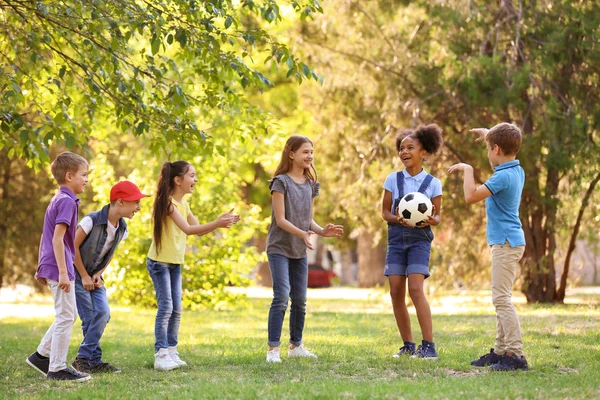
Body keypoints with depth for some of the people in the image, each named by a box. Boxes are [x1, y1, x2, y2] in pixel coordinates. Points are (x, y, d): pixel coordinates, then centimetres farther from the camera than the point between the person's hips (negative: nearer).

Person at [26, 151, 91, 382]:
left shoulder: (58, 200, 15)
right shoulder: (67, 201, -15)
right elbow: (57, 238, -22)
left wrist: (43, 270, 24)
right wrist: (63, 272, -23)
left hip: (51, 266, 10)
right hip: (59, 267, -10)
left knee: (67, 316, 17)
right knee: (66, 317, -3)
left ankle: (41, 356, 21)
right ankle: (57, 369, 1)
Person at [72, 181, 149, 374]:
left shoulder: (122, 229, -3)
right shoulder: (92, 220, -24)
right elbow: (74, 247, -18)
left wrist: (98, 275, -3)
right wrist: (84, 276, -14)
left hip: (95, 277, 6)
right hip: (76, 273, -6)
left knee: (103, 313, -7)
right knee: (90, 317, -11)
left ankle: (85, 359, 1)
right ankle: (93, 360, -1)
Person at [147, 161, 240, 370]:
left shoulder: (183, 204, 10)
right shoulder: (168, 202, -19)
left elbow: (199, 229, 9)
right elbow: (187, 229, -28)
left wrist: (221, 221, -6)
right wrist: (216, 224, -31)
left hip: (175, 263, 9)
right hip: (159, 262, -9)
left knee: (176, 310, 8)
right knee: (165, 307, -11)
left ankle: (171, 353, 14)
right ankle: (161, 355, -10)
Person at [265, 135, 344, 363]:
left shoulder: (310, 184, 11)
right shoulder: (281, 182, -10)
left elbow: (308, 220, 13)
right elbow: (281, 220, -16)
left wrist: (322, 231, -7)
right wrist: (302, 233, -30)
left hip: (300, 251, 7)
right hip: (279, 248, -7)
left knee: (300, 300, 9)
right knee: (281, 297, -14)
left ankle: (296, 346, 21)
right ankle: (273, 348, -11)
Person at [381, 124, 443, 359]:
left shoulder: (433, 183, -1)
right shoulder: (393, 180, 3)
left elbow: (437, 215, 5)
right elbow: (385, 211, 5)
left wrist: (431, 221, -18)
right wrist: (397, 219, -16)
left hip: (420, 240, -3)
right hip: (396, 239, 3)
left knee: (416, 289, -16)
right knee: (396, 293, 0)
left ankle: (429, 346, -12)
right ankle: (408, 346, 12)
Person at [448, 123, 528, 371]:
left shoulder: (503, 177, -19)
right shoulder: (517, 171, 10)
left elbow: (471, 196, -23)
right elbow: (506, 153, 35)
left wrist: (467, 170, -10)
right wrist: (489, 136, 40)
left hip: (505, 243, -10)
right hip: (511, 241, 10)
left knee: (501, 299, -12)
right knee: (501, 298, 15)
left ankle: (516, 354, -16)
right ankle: (500, 351, 20)